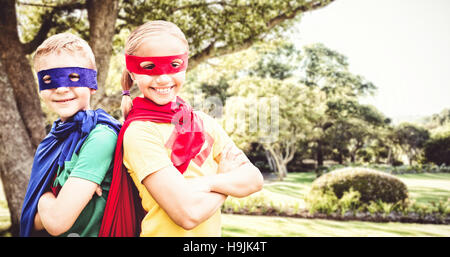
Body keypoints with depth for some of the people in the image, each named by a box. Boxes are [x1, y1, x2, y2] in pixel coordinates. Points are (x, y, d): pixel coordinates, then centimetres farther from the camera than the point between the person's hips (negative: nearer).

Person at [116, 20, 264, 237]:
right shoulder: (139, 132, -21)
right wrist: (228, 176, -12)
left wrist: (208, 183, -24)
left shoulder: (203, 122, -3)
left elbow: (254, 179, -8)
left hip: (212, 232, 6)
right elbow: (188, 213, -27)